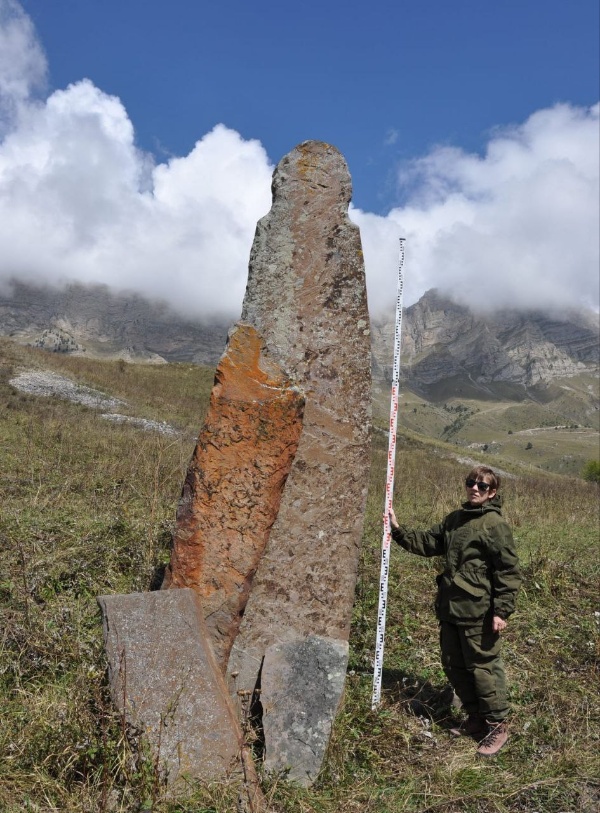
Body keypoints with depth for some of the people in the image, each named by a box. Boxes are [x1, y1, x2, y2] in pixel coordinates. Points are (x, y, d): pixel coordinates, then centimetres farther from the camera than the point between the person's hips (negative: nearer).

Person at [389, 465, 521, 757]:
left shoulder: (495, 524, -12)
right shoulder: (454, 519, 11)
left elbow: (509, 571, -13)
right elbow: (427, 543, 17)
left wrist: (502, 611, -17)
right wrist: (399, 531, 4)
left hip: (479, 613, -8)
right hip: (450, 610, 8)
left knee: (483, 667, 2)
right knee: (454, 667, 16)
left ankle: (497, 726, 21)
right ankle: (475, 718, 34)